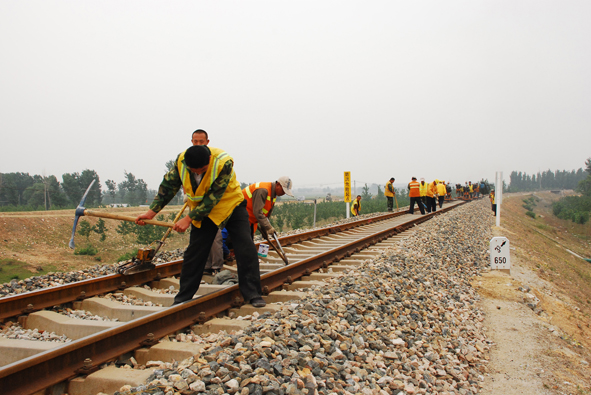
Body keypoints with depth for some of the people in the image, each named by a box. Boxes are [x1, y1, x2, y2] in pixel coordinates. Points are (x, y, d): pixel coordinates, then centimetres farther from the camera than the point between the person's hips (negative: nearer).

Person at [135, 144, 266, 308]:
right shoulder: (181, 160, -17)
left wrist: (189, 219, -27)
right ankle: (182, 299, 15)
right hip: (202, 210, 3)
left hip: (231, 204, -3)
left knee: (246, 249, -12)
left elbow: (213, 198, -28)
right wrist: (151, 211, -7)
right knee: (194, 253, 3)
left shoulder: (224, 162, -30)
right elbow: (168, 186, -2)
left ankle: (253, 294, -1)